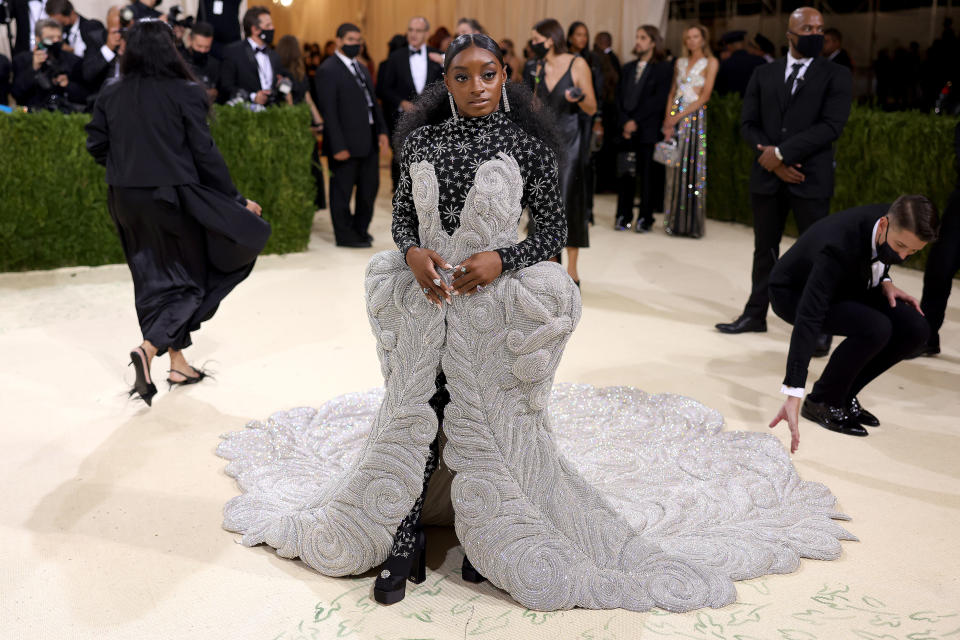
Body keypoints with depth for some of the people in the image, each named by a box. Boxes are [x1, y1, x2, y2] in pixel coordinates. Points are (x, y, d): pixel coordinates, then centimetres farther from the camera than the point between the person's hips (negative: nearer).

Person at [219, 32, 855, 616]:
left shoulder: (526, 144, -3)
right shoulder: (421, 140, 5)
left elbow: (553, 231, -2)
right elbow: (403, 213, 13)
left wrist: (500, 260, -18)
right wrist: (412, 252, -8)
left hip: (493, 303, -3)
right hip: (425, 297, 3)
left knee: (489, 418, 4)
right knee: (410, 413, 4)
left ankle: (489, 537, 27)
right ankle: (408, 539, 19)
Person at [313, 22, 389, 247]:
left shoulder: (362, 68, 15)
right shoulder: (328, 70, -11)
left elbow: (373, 101, 18)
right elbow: (328, 111, -15)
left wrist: (382, 130, 7)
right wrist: (338, 146, -19)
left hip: (369, 140, 8)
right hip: (346, 142, -8)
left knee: (369, 186, 15)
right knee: (342, 190, 4)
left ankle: (360, 229, 31)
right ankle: (345, 235, 15)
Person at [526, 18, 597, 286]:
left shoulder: (578, 65, -5)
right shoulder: (538, 68, 10)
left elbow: (592, 109, -5)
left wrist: (579, 96, -24)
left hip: (568, 140, -5)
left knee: (568, 201, -5)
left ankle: (572, 271, 2)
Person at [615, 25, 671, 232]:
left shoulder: (664, 68, 1)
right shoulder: (628, 68, 17)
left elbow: (659, 100, -8)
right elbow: (620, 97, 12)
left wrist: (636, 121, -11)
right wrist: (625, 122, -3)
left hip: (649, 131, -4)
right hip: (627, 130, 4)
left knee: (648, 175, -2)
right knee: (626, 175, 3)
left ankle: (645, 218, 4)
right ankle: (623, 216, 9)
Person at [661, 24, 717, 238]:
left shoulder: (710, 62, 2)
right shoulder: (680, 62, 17)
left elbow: (704, 96, -6)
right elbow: (672, 92, 14)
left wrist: (679, 116, -12)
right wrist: (668, 119, -2)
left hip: (695, 116, -4)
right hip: (675, 117, 4)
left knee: (693, 167, -5)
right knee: (675, 168, 2)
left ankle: (692, 222, 2)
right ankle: (675, 221, 9)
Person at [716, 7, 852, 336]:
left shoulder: (836, 75, 1)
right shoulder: (764, 74, 10)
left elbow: (832, 125, -11)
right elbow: (748, 123, 5)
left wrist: (782, 152, -15)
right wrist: (772, 157, -10)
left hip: (811, 178, -3)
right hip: (767, 176, 3)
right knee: (764, 249, 13)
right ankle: (755, 314, 26)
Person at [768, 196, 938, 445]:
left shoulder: (897, 226, -18)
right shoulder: (838, 247, -39)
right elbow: (808, 319, -46)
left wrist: (883, 281, -11)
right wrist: (793, 396, -51)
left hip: (845, 286, 7)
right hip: (794, 292, -7)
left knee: (915, 329, -11)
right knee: (875, 328, -31)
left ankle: (844, 394, 3)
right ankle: (821, 401, -10)